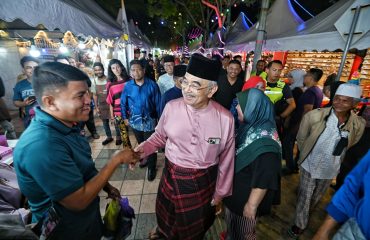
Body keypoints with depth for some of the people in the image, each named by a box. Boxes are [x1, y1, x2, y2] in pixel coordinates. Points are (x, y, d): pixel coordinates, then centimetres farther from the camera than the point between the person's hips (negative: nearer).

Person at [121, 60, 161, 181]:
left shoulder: (152, 84, -12)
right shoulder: (128, 86, -5)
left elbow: (158, 103, -8)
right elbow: (123, 103, 5)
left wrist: (160, 118, -6)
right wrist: (125, 117, 6)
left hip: (149, 120, -3)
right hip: (134, 120, 3)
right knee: (141, 143, 22)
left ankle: (152, 168, 20)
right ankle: (145, 158, 46)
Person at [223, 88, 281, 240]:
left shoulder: (265, 140, -32)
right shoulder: (250, 126, -5)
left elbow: (263, 179, -27)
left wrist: (252, 205, -18)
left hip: (246, 197, -7)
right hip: (235, 190, 7)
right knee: (231, 224, 30)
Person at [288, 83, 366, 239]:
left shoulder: (358, 124, -14)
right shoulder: (313, 115, -24)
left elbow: (349, 144, 5)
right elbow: (301, 139, -9)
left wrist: (334, 157, 11)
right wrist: (307, 155, 1)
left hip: (330, 169, 3)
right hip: (309, 165, -3)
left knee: (316, 197, 26)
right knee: (304, 197, 12)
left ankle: (306, 212, 56)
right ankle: (299, 224, 35)